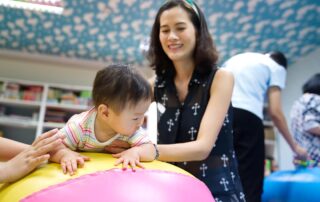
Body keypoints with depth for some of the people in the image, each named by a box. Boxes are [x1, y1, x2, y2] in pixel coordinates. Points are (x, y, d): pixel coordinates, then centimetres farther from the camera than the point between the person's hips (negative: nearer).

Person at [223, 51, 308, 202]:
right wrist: (294, 146, 17)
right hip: (247, 117, -4)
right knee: (249, 183, -2)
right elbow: (275, 112, 7)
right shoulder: (276, 67, 18)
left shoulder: (234, 58, 32)